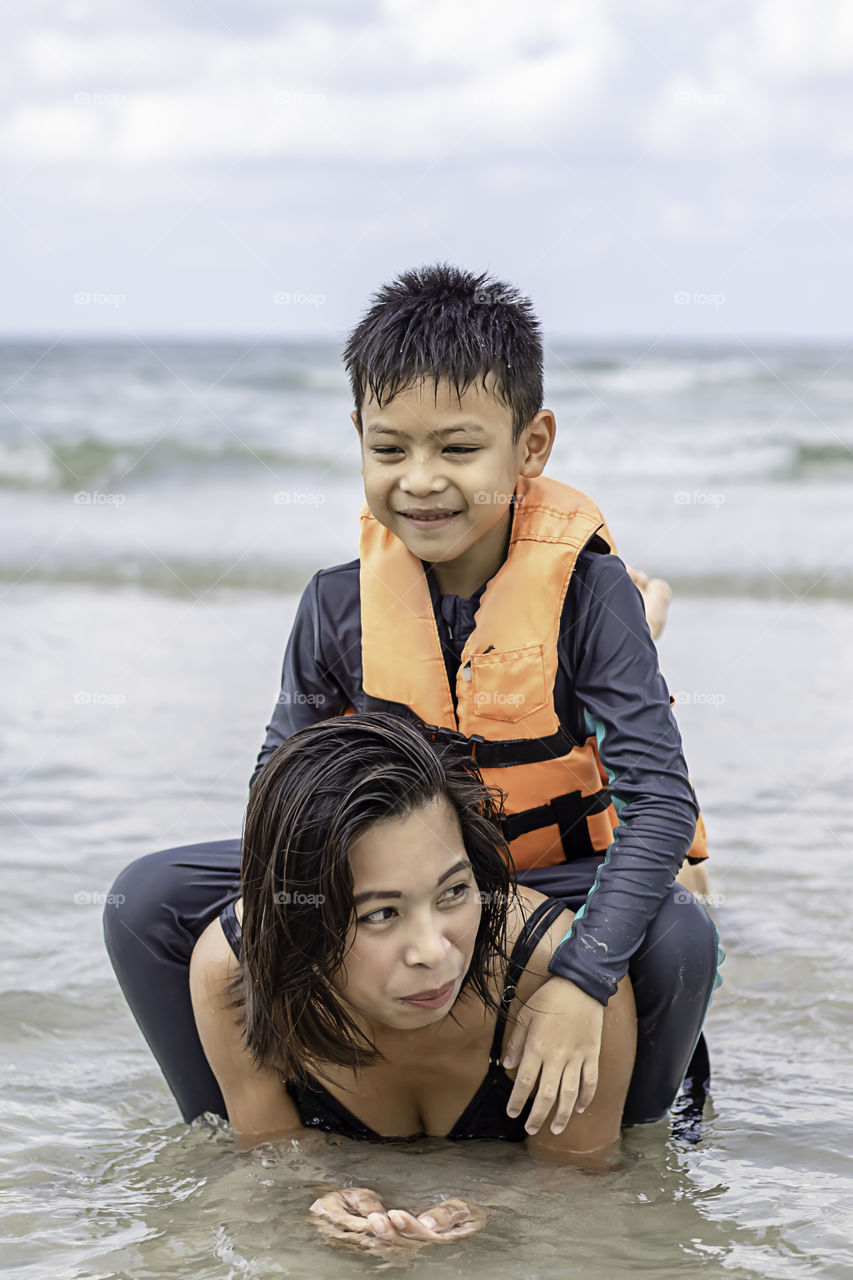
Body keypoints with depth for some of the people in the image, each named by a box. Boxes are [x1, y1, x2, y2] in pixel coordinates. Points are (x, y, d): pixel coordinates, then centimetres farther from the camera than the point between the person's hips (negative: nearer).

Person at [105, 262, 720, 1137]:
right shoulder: (340, 605, -8)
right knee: (147, 901, -12)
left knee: (675, 934, -35)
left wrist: (580, 982, -37)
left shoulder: (584, 591, -18)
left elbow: (659, 798, -24)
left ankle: (634, 1139, -3)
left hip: (555, 884, -3)